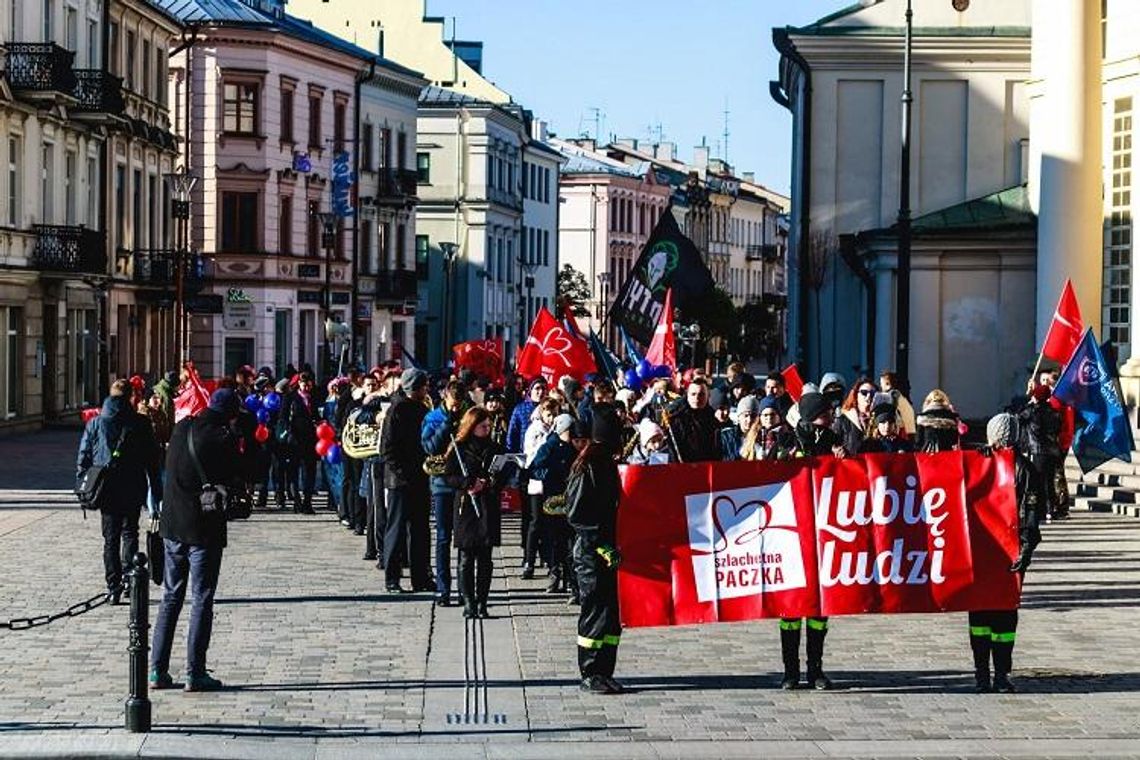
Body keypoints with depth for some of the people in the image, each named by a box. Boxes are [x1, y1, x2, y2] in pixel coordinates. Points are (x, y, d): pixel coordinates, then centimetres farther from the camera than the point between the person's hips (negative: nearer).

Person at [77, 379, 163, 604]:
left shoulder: (96, 423, 1)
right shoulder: (140, 424, -2)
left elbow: (83, 458, 2)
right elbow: (153, 459, 0)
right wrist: (156, 491, 7)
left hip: (106, 490, 1)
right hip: (133, 490, -1)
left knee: (110, 538, 7)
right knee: (130, 532, 12)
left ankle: (114, 587, 1)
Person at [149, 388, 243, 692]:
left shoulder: (181, 428, 5)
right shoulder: (223, 437, -13)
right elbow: (236, 481, -7)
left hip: (172, 527, 5)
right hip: (205, 529, -5)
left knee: (170, 597, 13)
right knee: (201, 600, 1)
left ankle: (158, 670, 10)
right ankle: (195, 673, 0)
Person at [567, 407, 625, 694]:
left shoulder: (606, 465, 13)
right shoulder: (587, 468, -14)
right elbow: (575, 514, -17)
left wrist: (611, 545, 12)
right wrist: (602, 545, -18)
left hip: (604, 550, 9)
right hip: (589, 551, -9)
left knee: (610, 614, 9)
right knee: (595, 612, -5)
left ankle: (603, 673, 14)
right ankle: (590, 675, 1)